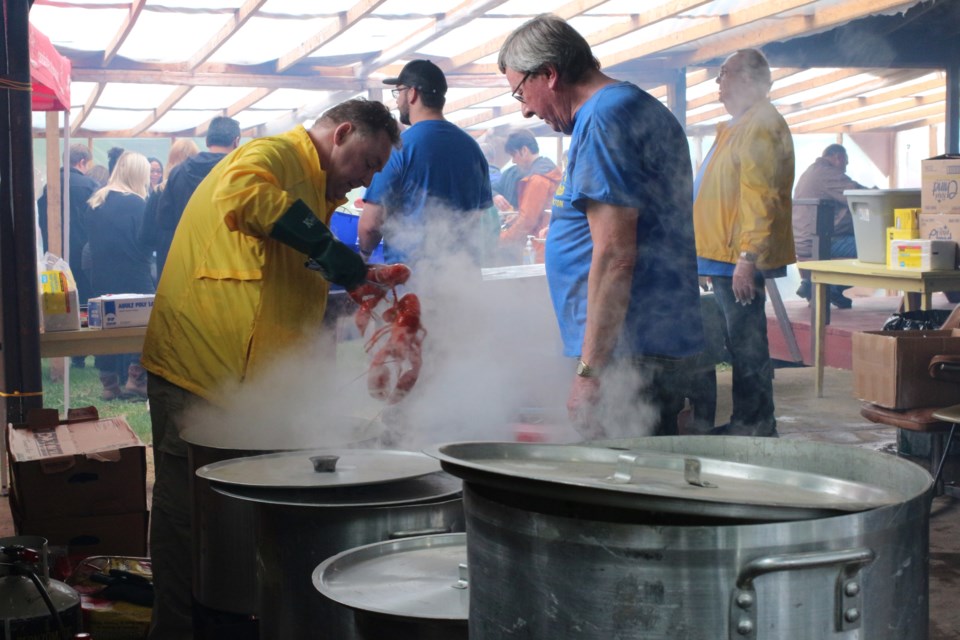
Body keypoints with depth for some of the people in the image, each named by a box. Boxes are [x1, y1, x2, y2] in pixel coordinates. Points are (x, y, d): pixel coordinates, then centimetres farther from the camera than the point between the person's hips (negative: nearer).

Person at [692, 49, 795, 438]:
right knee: (740, 345, 14)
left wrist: (748, 258, -26)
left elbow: (760, 197, -22)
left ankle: (754, 426, 0)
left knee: (746, 346, -6)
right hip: (726, 259, 11)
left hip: (739, 261, -11)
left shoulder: (761, 126, -13)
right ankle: (747, 422, 22)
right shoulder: (740, 125, 21)